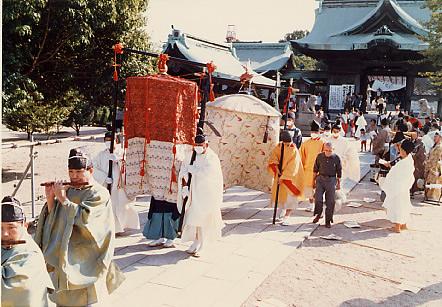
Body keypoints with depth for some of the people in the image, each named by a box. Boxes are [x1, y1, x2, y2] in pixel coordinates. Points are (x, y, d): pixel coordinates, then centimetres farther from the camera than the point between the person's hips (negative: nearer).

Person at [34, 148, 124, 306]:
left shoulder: (99, 193, -11)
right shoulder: (68, 190, 6)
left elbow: (83, 217, -24)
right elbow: (54, 220, 7)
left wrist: (62, 198, -17)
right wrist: (50, 198, -7)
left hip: (86, 259, -6)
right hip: (64, 255, 6)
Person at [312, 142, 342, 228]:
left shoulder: (336, 158, -2)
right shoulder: (319, 157, 1)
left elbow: (339, 172, 7)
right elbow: (315, 170, 10)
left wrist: (339, 183, 10)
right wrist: (314, 181, 12)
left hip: (331, 180, -1)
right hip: (320, 179, 1)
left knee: (330, 202, 2)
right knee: (318, 199, -9)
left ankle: (328, 221, 12)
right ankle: (318, 214, 17)